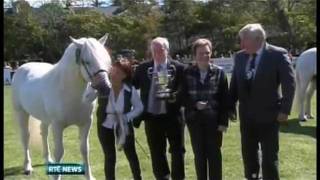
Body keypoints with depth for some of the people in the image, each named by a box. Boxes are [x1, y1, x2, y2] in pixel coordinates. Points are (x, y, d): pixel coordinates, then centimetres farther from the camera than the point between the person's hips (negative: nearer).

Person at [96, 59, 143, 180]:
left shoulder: (130, 90, -17)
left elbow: (139, 107, -7)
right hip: (105, 127, 0)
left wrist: (126, 117, -21)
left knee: (131, 155, 11)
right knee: (109, 157, 7)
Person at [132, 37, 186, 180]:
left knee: (177, 151, 5)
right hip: (151, 117, 3)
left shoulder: (178, 68, -4)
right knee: (156, 153, 12)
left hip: (172, 116, -3)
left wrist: (175, 96, -23)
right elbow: (133, 86, 8)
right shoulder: (143, 68, 5)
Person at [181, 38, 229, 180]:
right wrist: (195, 105, -16)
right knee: (199, 155, 9)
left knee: (214, 154, 5)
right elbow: (183, 97, 3)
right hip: (194, 119, 1)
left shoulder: (219, 72, -1)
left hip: (213, 119, -1)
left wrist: (223, 121, -8)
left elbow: (224, 99, -2)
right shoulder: (187, 73, 1)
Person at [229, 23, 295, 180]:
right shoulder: (239, 56, 4)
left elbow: (289, 83, -10)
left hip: (268, 115, -5)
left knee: (269, 157, 6)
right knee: (248, 154, 15)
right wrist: (231, 107, 7)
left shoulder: (278, 55, -11)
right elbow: (234, 83, 10)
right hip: (246, 116, 5)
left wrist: (284, 110, -14)